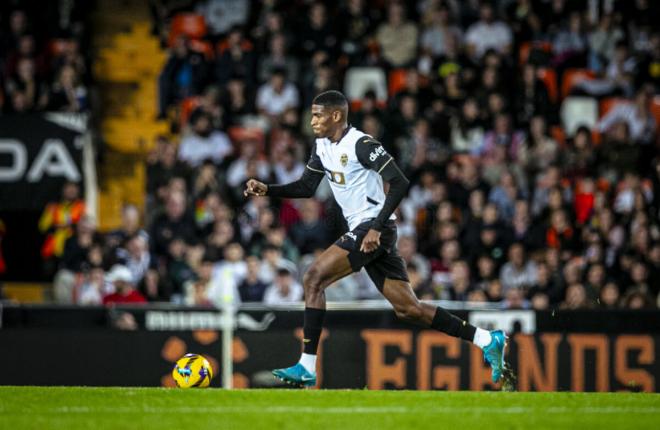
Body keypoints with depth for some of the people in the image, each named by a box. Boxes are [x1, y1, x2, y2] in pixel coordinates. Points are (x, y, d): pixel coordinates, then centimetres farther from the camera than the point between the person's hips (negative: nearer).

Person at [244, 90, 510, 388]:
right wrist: (267, 190, 6)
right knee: (407, 309, 8)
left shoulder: (361, 144, -14)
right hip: (362, 231, 9)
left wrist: (377, 227, -25)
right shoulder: (322, 146, 13)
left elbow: (399, 183, -19)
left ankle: (307, 368, -16)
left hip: (374, 230, -9)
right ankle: (487, 340, 14)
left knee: (313, 279, -16)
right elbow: (306, 187, 20)